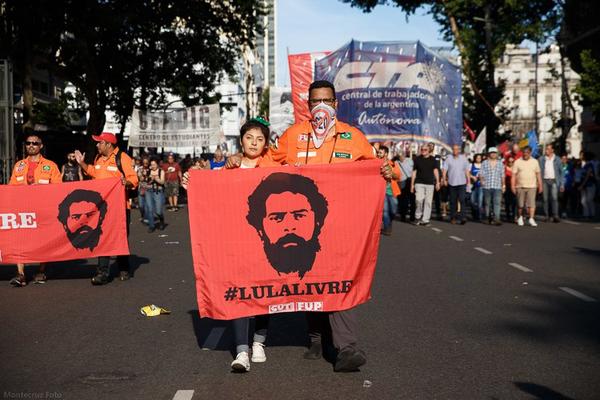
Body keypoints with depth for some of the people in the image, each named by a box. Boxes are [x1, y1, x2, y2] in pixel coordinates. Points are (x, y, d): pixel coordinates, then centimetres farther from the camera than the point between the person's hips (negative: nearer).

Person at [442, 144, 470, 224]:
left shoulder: (464, 159, 7)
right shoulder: (448, 159, 3)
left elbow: (467, 170, 9)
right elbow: (444, 169, 0)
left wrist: (468, 181, 4)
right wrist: (444, 179, -9)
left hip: (462, 183, -1)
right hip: (451, 183, 1)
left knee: (462, 200, -12)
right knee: (453, 201, 8)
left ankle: (462, 217, -15)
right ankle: (453, 218, 16)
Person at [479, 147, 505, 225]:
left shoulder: (500, 163, 13)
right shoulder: (484, 163, 8)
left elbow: (502, 175, 15)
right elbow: (481, 173, 5)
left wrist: (503, 185, 12)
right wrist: (482, 180, -11)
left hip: (497, 186, 0)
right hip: (487, 186, 0)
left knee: (497, 203, -12)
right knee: (487, 203, 5)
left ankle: (496, 219, -18)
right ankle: (488, 218, 17)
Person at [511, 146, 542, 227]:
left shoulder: (534, 162, 8)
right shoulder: (517, 162, 2)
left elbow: (538, 174, 11)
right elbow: (514, 174, 0)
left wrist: (540, 185, 7)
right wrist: (513, 186, -7)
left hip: (531, 186, 0)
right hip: (520, 186, 0)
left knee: (531, 203, -8)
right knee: (520, 204, 6)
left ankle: (531, 219, -8)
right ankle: (520, 218, 22)